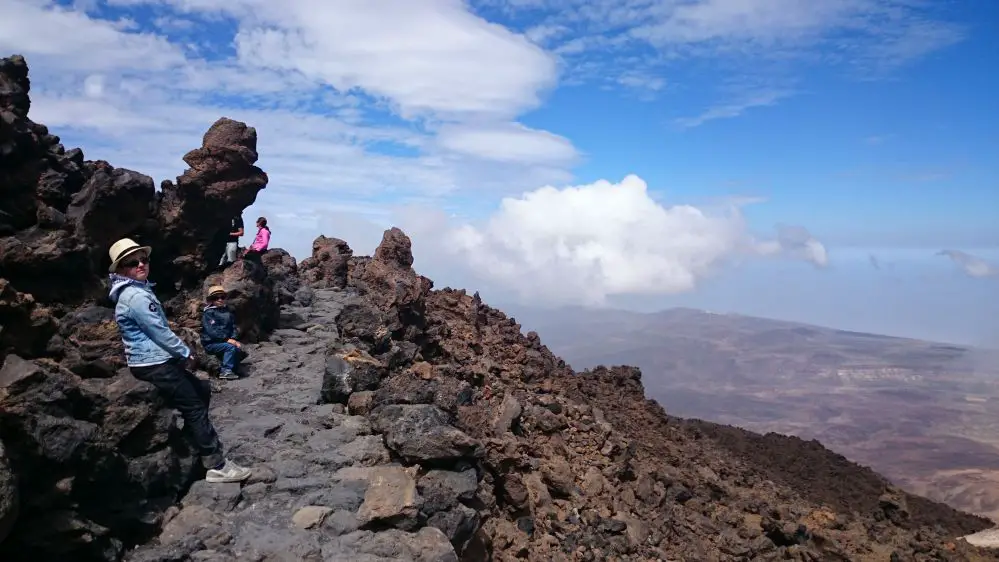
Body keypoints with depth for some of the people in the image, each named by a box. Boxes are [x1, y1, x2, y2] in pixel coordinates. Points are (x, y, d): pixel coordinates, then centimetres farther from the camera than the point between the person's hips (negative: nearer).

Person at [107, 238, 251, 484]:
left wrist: (181, 352, 13)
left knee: (202, 389, 20)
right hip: (153, 364, -11)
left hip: (159, 360, 11)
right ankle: (217, 466, -7)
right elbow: (160, 332, -21)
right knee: (195, 408, -9)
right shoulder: (137, 296, -20)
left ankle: (196, 440, 28)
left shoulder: (137, 290, 14)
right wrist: (186, 353, -7)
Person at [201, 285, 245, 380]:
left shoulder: (227, 311, 11)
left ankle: (232, 369, -6)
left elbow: (233, 327, 9)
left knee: (239, 349, -19)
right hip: (211, 343, -6)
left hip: (225, 341, 6)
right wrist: (227, 340, -25)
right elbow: (212, 331, -20)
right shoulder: (208, 313, -10)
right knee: (230, 347, -28)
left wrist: (233, 339, -11)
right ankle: (226, 371, -24)